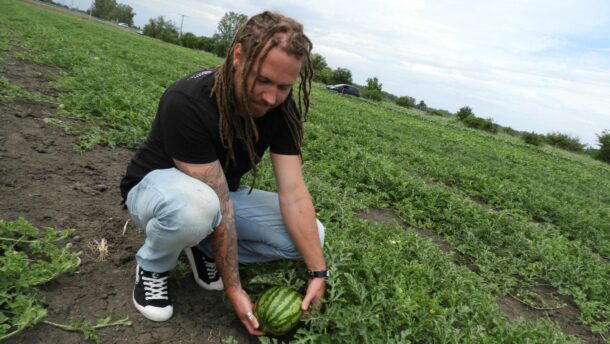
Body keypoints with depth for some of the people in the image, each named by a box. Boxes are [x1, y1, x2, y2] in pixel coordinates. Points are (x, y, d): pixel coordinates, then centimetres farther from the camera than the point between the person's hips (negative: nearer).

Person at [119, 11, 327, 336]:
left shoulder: (282, 109, -17)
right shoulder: (187, 102, -34)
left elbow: (293, 192, -21)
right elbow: (218, 204, -34)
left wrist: (318, 272, -25)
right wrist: (233, 288, -29)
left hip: (224, 192, 5)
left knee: (311, 234, -12)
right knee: (196, 206, -43)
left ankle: (204, 248, 5)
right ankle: (152, 265, -6)